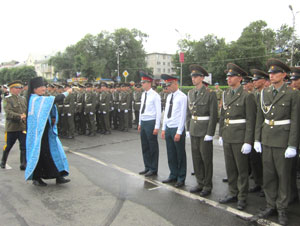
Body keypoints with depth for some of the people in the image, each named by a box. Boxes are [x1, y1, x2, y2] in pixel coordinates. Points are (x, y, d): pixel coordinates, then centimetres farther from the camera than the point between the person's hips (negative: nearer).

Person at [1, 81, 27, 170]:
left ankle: (23, 164, 1)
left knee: (24, 146, -5)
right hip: (12, 127, -3)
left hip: (23, 127, 3)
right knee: (8, 146, 13)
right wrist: (19, 116, -27)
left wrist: (26, 116, -8)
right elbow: (8, 112, -16)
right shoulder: (7, 99, -3)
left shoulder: (23, 99, 13)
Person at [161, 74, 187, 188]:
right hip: (168, 128, 7)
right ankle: (173, 175, 28)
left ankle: (181, 178, 17)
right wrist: (164, 129, 11)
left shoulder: (182, 97, -11)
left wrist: (179, 132, -16)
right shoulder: (169, 96, 12)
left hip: (177, 129, -7)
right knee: (171, 154, 14)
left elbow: (183, 116, -14)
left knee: (180, 155, 5)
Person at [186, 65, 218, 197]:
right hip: (193, 130, 6)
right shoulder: (190, 93, 9)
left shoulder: (210, 94, -11)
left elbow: (214, 115, -13)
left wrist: (210, 133, -15)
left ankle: (207, 186, 18)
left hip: (205, 131, -6)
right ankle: (200, 183, 26)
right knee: (196, 158, 12)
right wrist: (188, 129, 9)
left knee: (206, 159, 4)